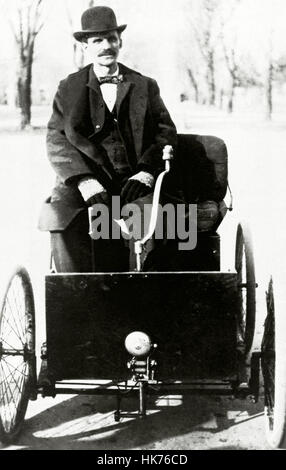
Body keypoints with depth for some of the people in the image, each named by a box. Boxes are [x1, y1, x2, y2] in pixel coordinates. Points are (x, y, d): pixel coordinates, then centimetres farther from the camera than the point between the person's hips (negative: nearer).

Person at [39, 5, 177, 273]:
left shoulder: (145, 87, 18)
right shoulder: (69, 89, 14)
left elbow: (166, 133, 10)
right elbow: (57, 141, 3)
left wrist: (145, 173, -10)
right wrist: (85, 181, -15)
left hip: (134, 184, 0)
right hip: (85, 185, 0)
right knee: (60, 217, -31)